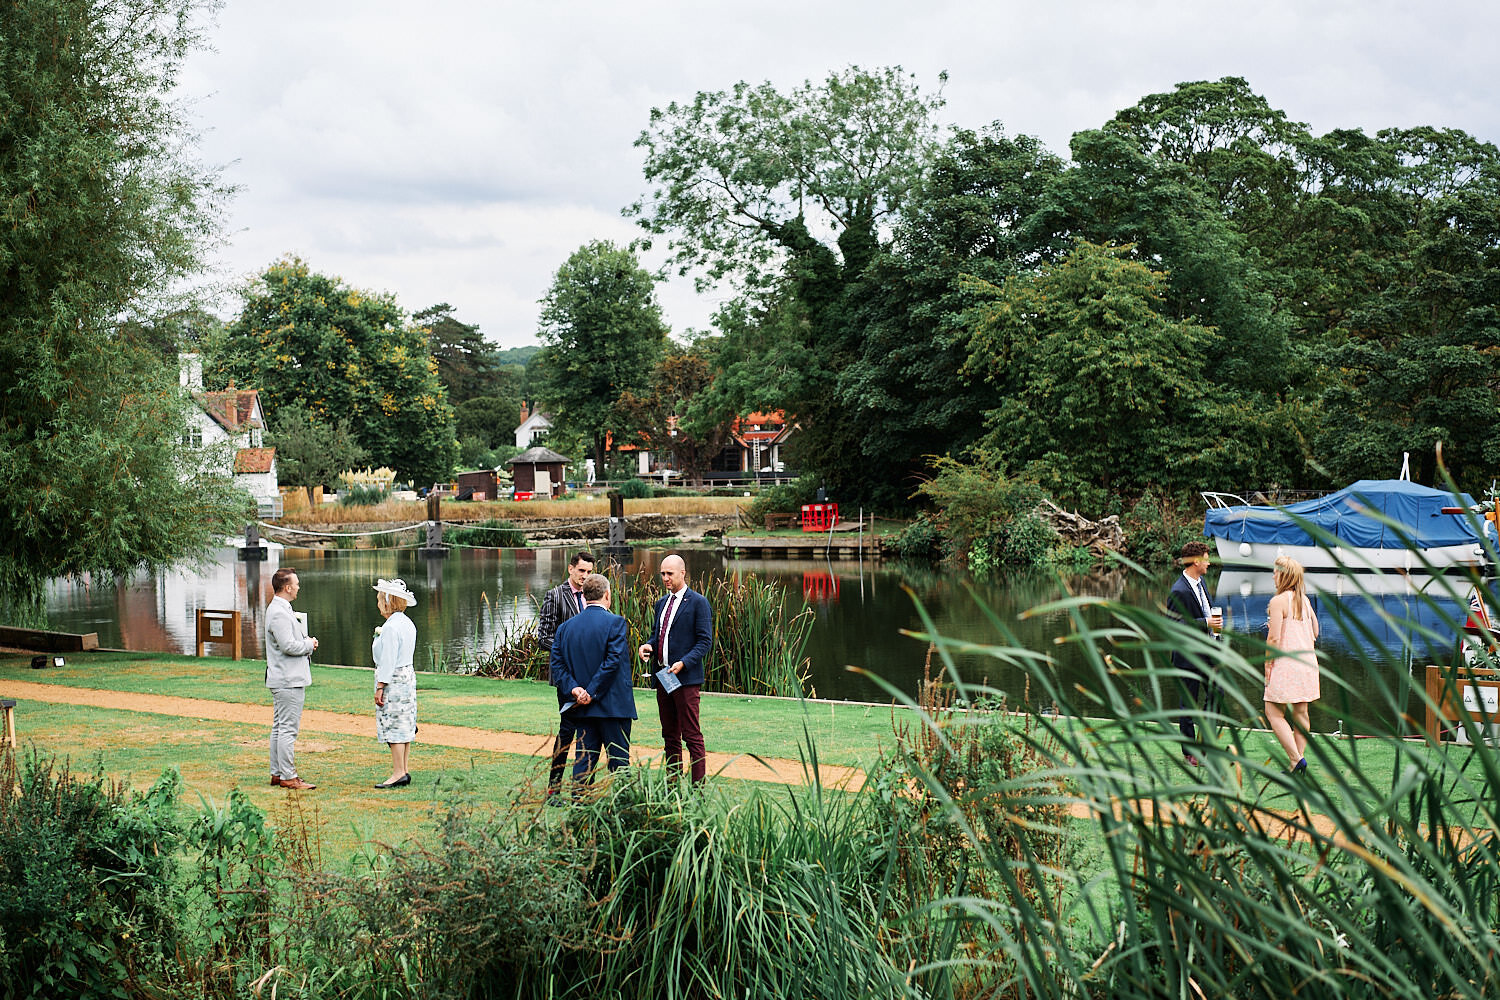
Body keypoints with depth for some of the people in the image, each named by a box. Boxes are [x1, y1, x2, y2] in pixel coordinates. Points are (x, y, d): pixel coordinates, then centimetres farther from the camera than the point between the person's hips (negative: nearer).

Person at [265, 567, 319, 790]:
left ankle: (277, 774, 20)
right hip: (288, 680, -11)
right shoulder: (279, 613, -17)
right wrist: (309, 644, -8)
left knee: (280, 727, 14)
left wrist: (306, 642, 7)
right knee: (288, 729, -8)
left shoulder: (282, 609, 17)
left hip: (285, 679, 11)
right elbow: (288, 646, -24)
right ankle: (287, 777, -6)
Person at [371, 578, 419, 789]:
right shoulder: (407, 624, 12)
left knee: (394, 726, -6)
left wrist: (380, 687, -17)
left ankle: (398, 773, -5)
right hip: (408, 676, 10)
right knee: (404, 725, 12)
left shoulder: (391, 627, -18)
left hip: (393, 679, -10)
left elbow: (388, 660, -19)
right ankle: (404, 770, 16)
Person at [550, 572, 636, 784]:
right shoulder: (615, 623, -8)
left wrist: (573, 688, -6)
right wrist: (592, 693, -13)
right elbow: (612, 662, -16)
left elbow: (557, 664, 3)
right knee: (619, 760, 3)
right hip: (613, 708, -5)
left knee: (584, 760, 7)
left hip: (582, 710, 5)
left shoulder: (566, 627, 9)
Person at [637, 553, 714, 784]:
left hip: (686, 678, -8)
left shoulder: (698, 602, -5)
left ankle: (699, 788, -6)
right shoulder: (661, 603, 17)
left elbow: (705, 641, -9)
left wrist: (683, 663, -20)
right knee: (670, 736, 11)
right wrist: (649, 646, 2)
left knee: (692, 735, -8)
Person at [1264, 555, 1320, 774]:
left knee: (1274, 713, -2)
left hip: (1286, 663, -8)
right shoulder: (1305, 600, 10)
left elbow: (1274, 638, -16)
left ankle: (1295, 759, -12)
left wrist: (1268, 664, -8)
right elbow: (1315, 633, 17)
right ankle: (1299, 758, 12)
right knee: (1301, 713, 11)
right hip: (1307, 661, 8)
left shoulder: (1278, 601, -12)